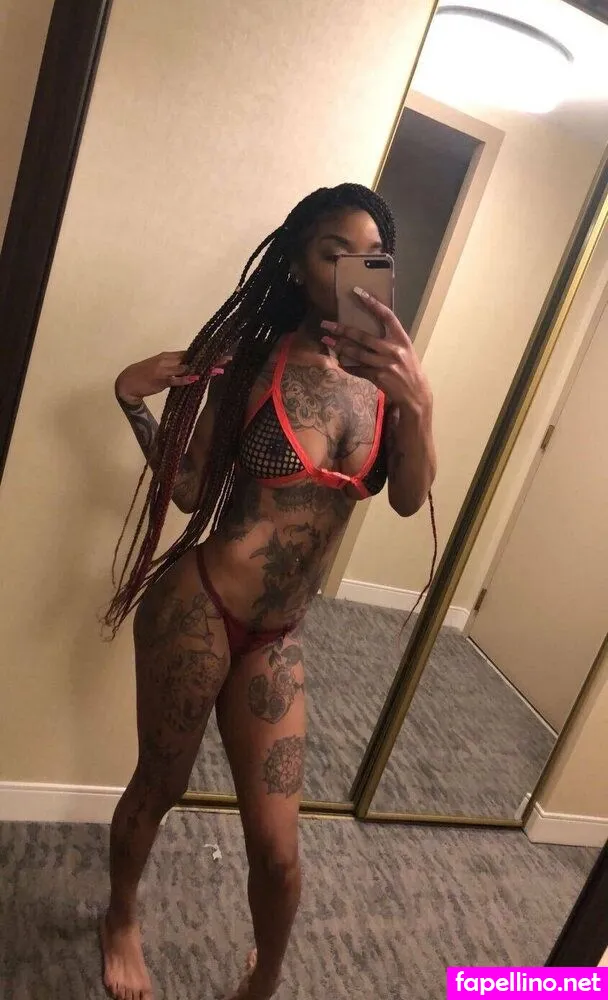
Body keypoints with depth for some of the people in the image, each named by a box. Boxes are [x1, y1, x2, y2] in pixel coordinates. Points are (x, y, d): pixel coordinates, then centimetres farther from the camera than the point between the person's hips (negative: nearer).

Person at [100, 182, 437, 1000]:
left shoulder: (384, 373, 0)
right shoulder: (256, 360, -9)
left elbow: (410, 499, -12)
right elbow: (192, 492, -5)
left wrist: (419, 404, -28)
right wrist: (137, 405, -18)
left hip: (277, 641, 3)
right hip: (196, 609, -3)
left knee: (278, 849, 9)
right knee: (160, 785, 19)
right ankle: (121, 919, 52)